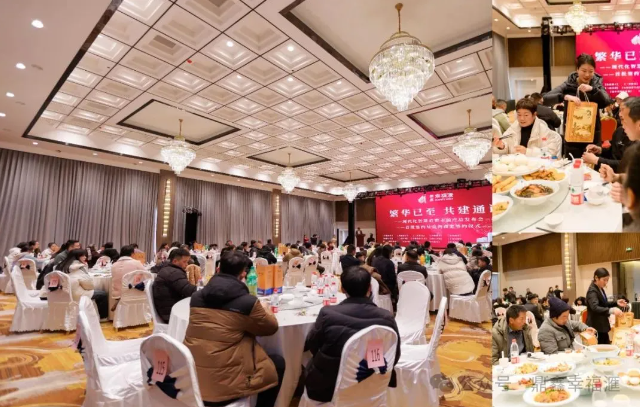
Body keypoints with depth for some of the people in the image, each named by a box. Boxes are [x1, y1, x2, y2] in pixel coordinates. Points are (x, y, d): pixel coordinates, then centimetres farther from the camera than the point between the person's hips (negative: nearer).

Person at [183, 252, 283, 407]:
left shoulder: (197, 296, 0)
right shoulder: (248, 302, -16)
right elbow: (272, 327, 2)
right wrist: (266, 311, 22)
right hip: (224, 384, -6)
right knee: (278, 363, 16)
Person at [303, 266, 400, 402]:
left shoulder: (327, 313, -21)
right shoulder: (386, 317, -18)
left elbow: (312, 347, -3)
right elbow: (394, 358, -3)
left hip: (326, 388, -1)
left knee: (310, 365, 26)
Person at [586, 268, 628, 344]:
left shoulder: (600, 289, 9)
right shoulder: (592, 291, -20)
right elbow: (595, 307, -33)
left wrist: (616, 303, 7)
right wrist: (611, 310, -44)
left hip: (602, 324, 10)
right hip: (596, 326, -10)